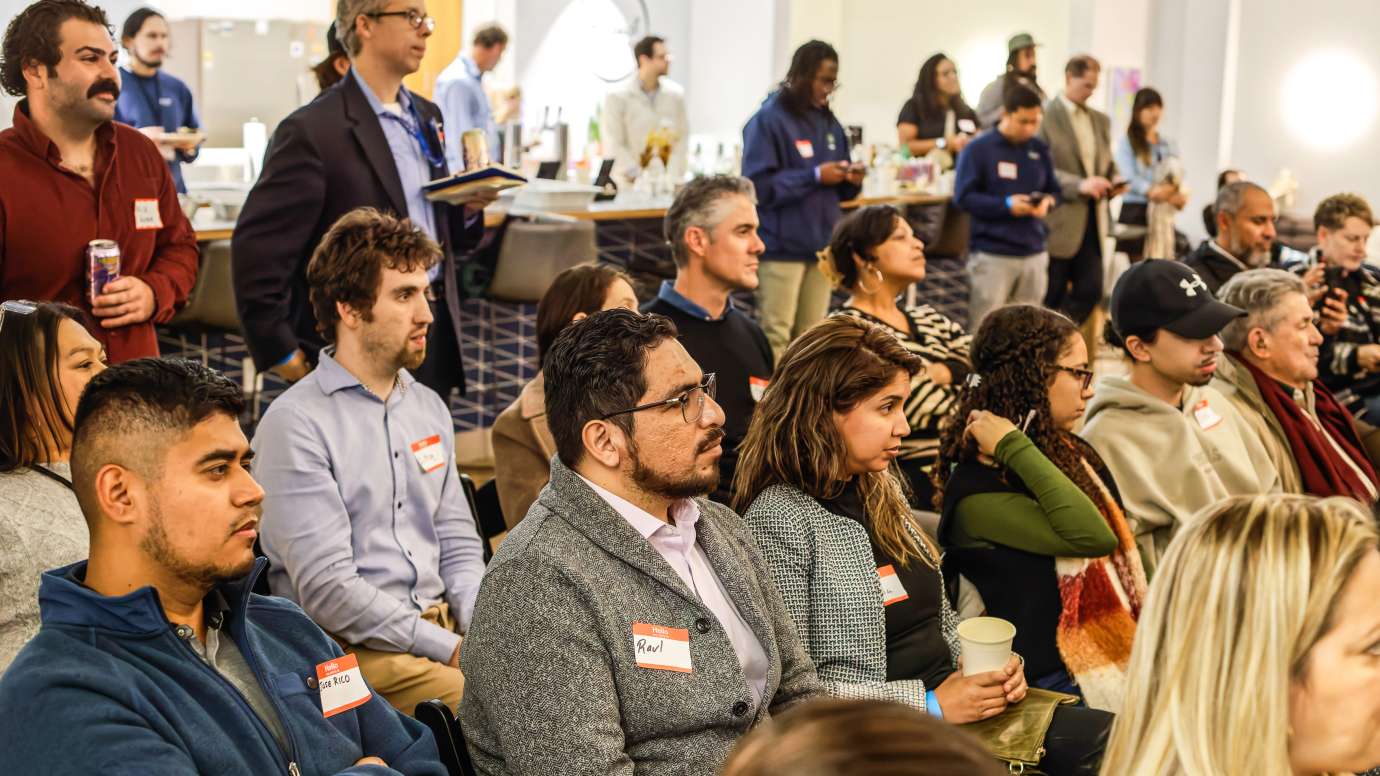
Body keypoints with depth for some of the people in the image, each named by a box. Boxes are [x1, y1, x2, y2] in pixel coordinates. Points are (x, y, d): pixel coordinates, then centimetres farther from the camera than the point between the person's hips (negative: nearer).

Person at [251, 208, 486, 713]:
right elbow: (327, 588, -14)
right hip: (352, 646, -7)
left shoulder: (428, 407, 16)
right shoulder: (296, 424, -8)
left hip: (444, 623, 7)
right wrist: (451, 649, -15)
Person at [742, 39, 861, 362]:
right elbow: (758, 186, -16)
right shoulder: (769, 119, -8)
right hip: (781, 245, -7)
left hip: (821, 244, 7)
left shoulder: (829, 122, 13)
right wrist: (815, 176, -19)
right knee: (775, 335, -5)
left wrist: (851, 180, -3)